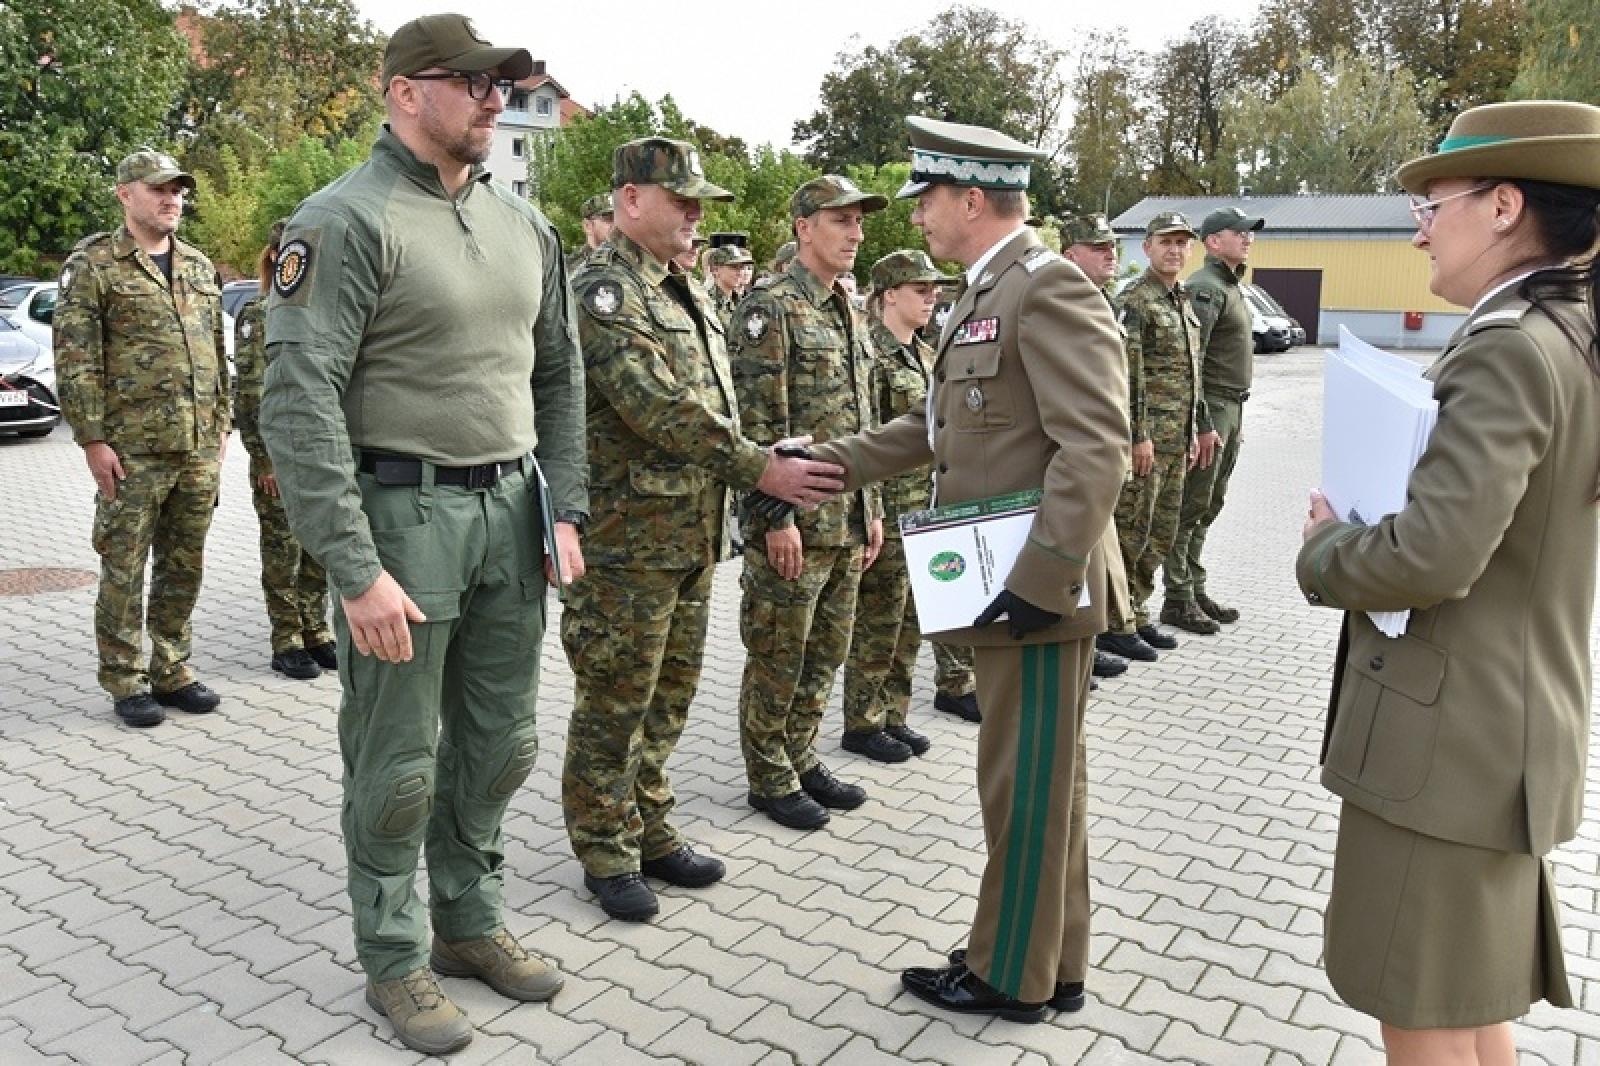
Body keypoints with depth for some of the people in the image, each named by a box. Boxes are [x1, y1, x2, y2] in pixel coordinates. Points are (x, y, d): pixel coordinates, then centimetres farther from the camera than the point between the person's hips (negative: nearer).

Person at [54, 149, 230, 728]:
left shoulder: (200, 267, 15)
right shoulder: (93, 265, -3)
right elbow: (75, 361, -7)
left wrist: (222, 423, 13)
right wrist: (92, 439, -12)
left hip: (199, 449, 5)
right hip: (132, 452, -5)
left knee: (183, 567, 12)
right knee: (123, 570, 3)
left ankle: (172, 671, 23)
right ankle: (125, 682, 14)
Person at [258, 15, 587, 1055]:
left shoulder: (524, 224, 10)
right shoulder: (346, 220, -11)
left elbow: (559, 373, 16)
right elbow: (299, 401, -17)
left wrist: (565, 509, 8)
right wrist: (357, 572, -21)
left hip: (512, 511, 7)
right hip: (402, 513, -6)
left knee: (500, 744, 16)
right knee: (398, 765, 6)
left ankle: (472, 919, 36)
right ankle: (396, 960, 27)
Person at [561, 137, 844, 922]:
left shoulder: (684, 291, 15)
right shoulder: (602, 290, -14)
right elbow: (656, 407, -23)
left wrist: (767, 461, 10)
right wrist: (764, 471, -22)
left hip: (693, 535, 9)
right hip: (627, 539, -9)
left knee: (670, 694, 17)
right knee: (615, 703, 4)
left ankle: (650, 831, 32)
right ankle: (606, 852, 19)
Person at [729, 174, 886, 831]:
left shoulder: (851, 316, 15)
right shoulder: (770, 309, -11)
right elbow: (760, 425, -17)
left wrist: (873, 509, 16)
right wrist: (775, 516, -20)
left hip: (847, 522, 8)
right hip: (795, 523, -8)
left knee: (826, 653, 16)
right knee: (778, 658, 5)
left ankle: (801, 759, 31)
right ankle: (770, 779, 19)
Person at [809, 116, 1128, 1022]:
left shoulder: (1048, 286, -15)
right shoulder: (988, 294, 15)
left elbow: (1095, 446, -23)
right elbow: (942, 423, 21)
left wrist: (1041, 581, -25)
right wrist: (835, 461, 16)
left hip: (1039, 589, -10)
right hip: (1005, 585, 10)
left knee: (1028, 781, 4)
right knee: (1032, 778, 17)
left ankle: (1014, 975, 21)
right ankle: (1051, 962, 32)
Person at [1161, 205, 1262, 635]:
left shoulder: (1232, 287, 17)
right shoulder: (1204, 287, -12)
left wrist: (1237, 416, 19)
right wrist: (1202, 423, -23)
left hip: (1230, 409, 9)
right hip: (1209, 409, -9)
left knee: (1208, 507, 13)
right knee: (1191, 507, -4)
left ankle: (1195, 590, 21)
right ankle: (1177, 600, 2)